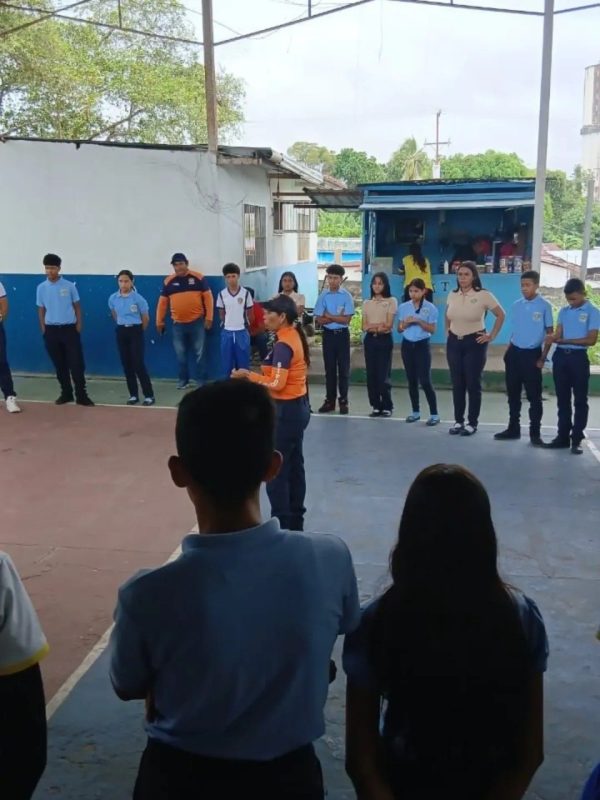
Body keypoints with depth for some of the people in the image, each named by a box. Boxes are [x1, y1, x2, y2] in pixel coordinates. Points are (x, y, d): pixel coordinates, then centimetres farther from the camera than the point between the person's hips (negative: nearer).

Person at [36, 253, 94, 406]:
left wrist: (78, 324, -1)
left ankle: (81, 395, 1)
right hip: (51, 330, 2)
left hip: (69, 328, -2)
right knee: (59, 365, 8)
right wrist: (43, 329, 5)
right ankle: (66, 393, 19)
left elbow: (77, 306, 5)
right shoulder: (41, 288, 3)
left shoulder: (69, 286, -2)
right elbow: (41, 309, 10)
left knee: (76, 363, -5)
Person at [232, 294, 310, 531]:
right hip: (299, 406, 10)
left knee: (275, 470, -1)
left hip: (286, 411, -10)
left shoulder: (283, 345, -20)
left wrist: (248, 375, -13)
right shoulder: (295, 337, 8)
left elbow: (277, 384, -23)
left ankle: (282, 526, 6)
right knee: (294, 466, 16)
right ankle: (295, 522, 26)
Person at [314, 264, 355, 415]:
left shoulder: (346, 296, -5)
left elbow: (347, 319, -12)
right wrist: (337, 318, -13)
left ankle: (343, 401, 10)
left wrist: (329, 316, -11)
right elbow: (319, 319, -4)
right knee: (329, 368, 9)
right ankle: (330, 400, 16)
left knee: (343, 368, 3)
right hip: (328, 334, 2)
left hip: (342, 334, -2)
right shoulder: (323, 296, 1)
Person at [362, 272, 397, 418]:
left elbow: (388, 325, -8)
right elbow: (364, 326, 4)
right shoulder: (367, 303, 12)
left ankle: (387, 407, 4)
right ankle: (376, 406, 10)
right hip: (370, 340, 4)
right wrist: (378, 326, -11)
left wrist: (372, 327, -6)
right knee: (371, 374, 3)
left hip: (385, 340, -4)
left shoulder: (391, 301, 0)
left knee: (383, 374, -6)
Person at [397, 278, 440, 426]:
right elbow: (399, 329, 9)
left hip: (422, 345, -4)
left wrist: (418, 321, -18)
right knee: (412, 380, 8)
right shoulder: (403, 307, 5)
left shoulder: (430, 308, -6)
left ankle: (434, 414, -3)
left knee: (425, 381, -8)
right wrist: (406, 323, -12)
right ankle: (415, 412, 18)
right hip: (407, 345, 4)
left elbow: (432, 329, -7)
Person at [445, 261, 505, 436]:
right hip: (453, 342, 5)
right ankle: (458, 421, 17)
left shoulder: (483, 295, -10)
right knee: (457, 384, 7)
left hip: (474, 343, -4)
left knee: (473, 384, 0)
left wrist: (491, 336, -4)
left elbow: (501, 315, -3)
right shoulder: (452, 295, 4)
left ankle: (472, 423, 8)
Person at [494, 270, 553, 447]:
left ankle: (535, 432, 9)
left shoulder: (544, 306, -6)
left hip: (532, 354, -5)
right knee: (513, 393, 11)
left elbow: (550, 333, -3)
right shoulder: (516, 305, 7)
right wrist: (508, 351, 10)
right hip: (514, 353, 5)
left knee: (534, 396, 1)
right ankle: (513, 428, 22)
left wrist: (543, 358, -8)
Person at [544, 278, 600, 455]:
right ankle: (563, 436, 17)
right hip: (560, 356, 5)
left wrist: (564, 340, -15)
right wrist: (552, 338, -20)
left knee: (580, 400, 2)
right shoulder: (563, 311, 11)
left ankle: (577, 439, 7)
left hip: (578, 357, -5)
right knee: (562, 399, 10)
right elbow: (558, 334, 5)